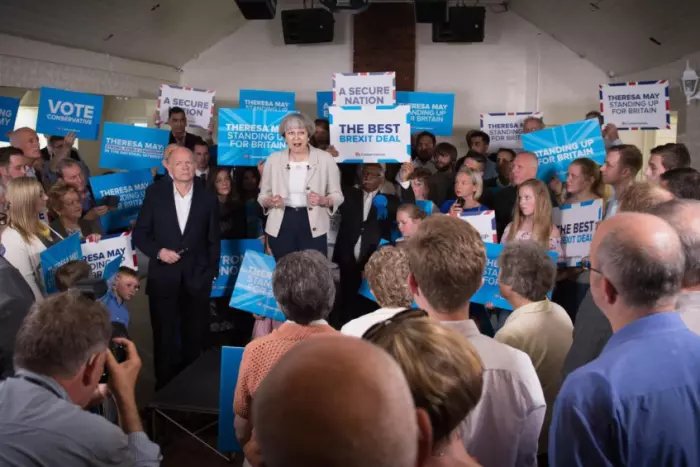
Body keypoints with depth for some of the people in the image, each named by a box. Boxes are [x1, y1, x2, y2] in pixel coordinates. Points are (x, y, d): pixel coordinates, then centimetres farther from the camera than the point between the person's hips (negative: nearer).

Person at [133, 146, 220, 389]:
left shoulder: (208, 197, 2)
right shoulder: (155, 193, 0)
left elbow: (214, 240, 7)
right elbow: (140, 233, 2)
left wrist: (211, 273, 3)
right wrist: (158, 251, -14)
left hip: (197, 278, 1)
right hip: (163, 277, 0)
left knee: (194, 337, 9)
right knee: (164, 336, 9)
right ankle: (164, 387, 22)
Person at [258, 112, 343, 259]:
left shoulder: (325, 158, 0)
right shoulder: (273, 159, 5)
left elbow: (337, 196, 3)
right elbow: (263, 196, 10)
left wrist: (323, 200, -18)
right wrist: (270, 201, -12)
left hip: (313, 226, -1)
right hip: (281, 226, 2)